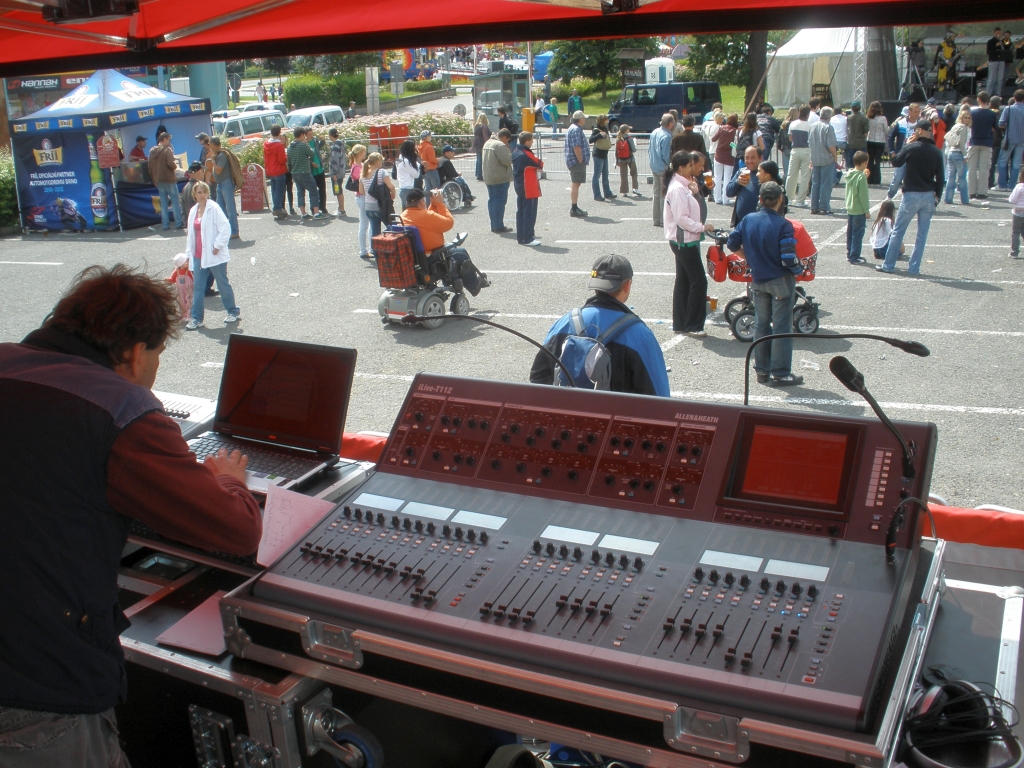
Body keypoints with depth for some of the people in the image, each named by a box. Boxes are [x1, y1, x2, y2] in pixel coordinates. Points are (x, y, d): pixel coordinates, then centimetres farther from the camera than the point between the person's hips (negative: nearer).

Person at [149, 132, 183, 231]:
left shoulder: (152, 151, 11)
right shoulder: (167, 150, -9)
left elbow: (150, 168, 12)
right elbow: (171, 164, -21)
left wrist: (154, 179, 18)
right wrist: (175, 166, 0)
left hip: (158, 181, 6)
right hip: (169, 179, -6)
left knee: (163, 203, 9)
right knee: (175, 201, 0)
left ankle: (165, 225, 7)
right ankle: (179, 223, -3)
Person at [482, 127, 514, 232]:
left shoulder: (488, 143, 14)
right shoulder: (500, 145, -18)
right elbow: (507, 161, -21)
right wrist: (512, 155, -1)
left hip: (489, 178, 9)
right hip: (500, 179, -9)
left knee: (492, 200, 12)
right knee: (500, 201, -5)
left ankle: (494, 225, 17)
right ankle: (499, 227, -4)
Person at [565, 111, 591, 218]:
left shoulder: (574, 128, 19)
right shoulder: (576, 130, -16)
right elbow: (576, 147, -24)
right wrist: (581, 161, -21)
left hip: (575, 161, 11)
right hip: (576, 161, -11)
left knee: (575, 184, 14)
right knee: (575, 184, -9)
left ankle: (575, 208, 19)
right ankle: (574, 209, -9)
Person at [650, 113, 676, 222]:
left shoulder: (654, 132, 5)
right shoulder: (667, 136, -20)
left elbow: (649, 149, 12)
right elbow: (666, 155, -21)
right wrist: (670, 164, -6)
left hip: (654, 167, 8)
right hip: (663, 168, -8)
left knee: (657, 194, 15)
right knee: (664, 195, -1)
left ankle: (657, 220, 21)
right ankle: (664, 220, 2)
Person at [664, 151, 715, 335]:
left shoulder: (681, 186, 11)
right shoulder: (677, 188, -19)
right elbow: (682, 218, -23)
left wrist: (693, 192, 0)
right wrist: (702, 227, -17)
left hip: (684, 240, 10)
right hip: (684, 241, -10)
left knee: (683, 280, 13)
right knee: (699, 281, -5)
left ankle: (680, 323, 20)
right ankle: (693, 325, 1)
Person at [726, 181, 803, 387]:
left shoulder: (748, 220, -3)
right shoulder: (783, 225, -19)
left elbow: (732, 244, 3)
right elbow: (789, 258, -23)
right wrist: (798, 270, -4)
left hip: (758, 280, 5)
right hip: (781, 281, -5)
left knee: (761, 324, 14)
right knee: (781, 328, 2)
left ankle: (762, 370, 20)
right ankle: (780, 374, 7)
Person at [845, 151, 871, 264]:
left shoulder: (849, 174, 4)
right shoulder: (861, 177, -19)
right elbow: (863, 196, -18)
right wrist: (867, 211, -11)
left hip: (849, 209, 8)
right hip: (859, 211, -8)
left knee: (850, 233, 15)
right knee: (858, 234, -1)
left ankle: (849, 254, 25)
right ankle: (854, 257, 2)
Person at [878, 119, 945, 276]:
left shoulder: (911, 148, -11)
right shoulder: (936, 152, 2)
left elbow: (896, 163, 3)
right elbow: (940, 177, 4)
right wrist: (937, 197, 12)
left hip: (911, 195, -4)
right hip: (929, 196, 4)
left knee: (898, 231, 6)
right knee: (922, 234, 8)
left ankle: (888, 265, 10)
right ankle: (914, 268, 10)